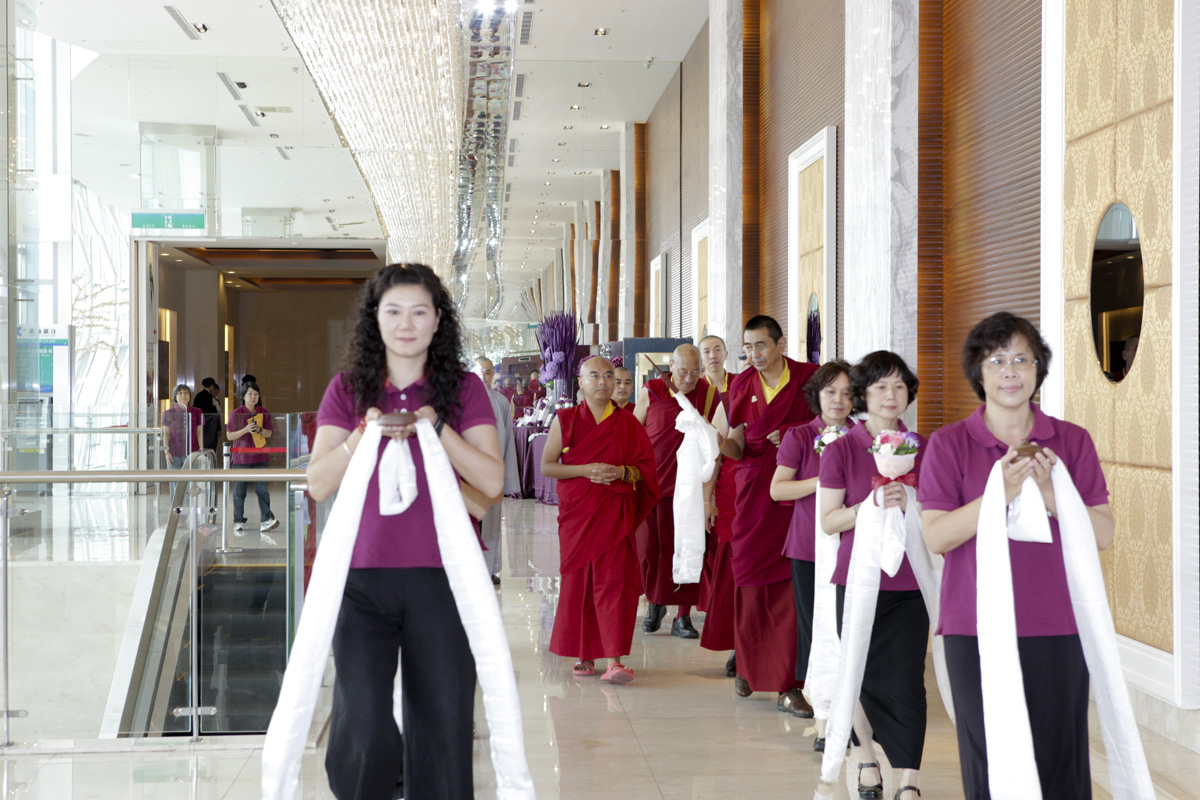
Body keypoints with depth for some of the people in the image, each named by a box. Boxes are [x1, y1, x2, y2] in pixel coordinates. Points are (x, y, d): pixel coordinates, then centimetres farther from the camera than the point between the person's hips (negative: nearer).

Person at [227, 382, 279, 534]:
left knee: (262, 489, -4)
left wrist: (261, 430, -12)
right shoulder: (236, 414, -1)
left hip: (259, 456, 2)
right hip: (241, 457, -2)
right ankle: (239, 521, 10)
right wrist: (246, 430, -17)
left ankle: (266, 520, -5)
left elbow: (270, 433, 10)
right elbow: (229, 435, -3)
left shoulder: (264, 413, 8)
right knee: (239, 491, 2)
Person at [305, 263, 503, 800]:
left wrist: (436, 427, -13)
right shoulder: (348, 389, 9)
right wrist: (364, 434, -13)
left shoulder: (463, 389, 7)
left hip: (442, 574, 0)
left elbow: (492, 482, -2)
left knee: (442, 716, 1)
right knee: (362, 722, -12)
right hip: (363, 574, 0)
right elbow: (319, 484, 2)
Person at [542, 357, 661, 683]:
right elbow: (546, 466, 0)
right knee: (578, 581, 3)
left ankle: (615, 660, -17)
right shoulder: (566, 420, 5)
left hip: (615, 512, -1)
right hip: (576, 511, 1)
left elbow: (645, 469, 8)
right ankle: (584, 654, 16)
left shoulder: (628, 424, 7)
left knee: (614, 580, -12)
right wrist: (584, 470, -14)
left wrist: (621, 471, -12)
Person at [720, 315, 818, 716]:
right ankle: (748, 666, 23)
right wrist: (717, 441, -14)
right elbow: (737, 446, 8)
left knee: (793, 585, -8)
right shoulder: (742, 385, 9)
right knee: (751, 581, 4)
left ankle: (787, 686, -5)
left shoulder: (809, 378, 0)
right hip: (753, 491, 3)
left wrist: (791, 434, -10)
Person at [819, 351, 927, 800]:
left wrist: (909, 503, -10)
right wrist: (868, 506, -18)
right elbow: (828, 521, -2)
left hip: (908, 582, 1)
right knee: (863, 676, 9)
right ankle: (867, 762, 29)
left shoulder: (922, 448, 5)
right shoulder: (841, 450, -1)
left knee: (907, 680, -6)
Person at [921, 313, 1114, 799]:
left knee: (1060, 759, 1)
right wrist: (1000, 494, -17)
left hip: (1057, 626, 1)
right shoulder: (949, 444, 3)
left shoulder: (1072, 441, 7)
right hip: (977, 628, -1)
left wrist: (1049, 495, -14)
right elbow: (935, 536, -6)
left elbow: (1103, 533, 2)